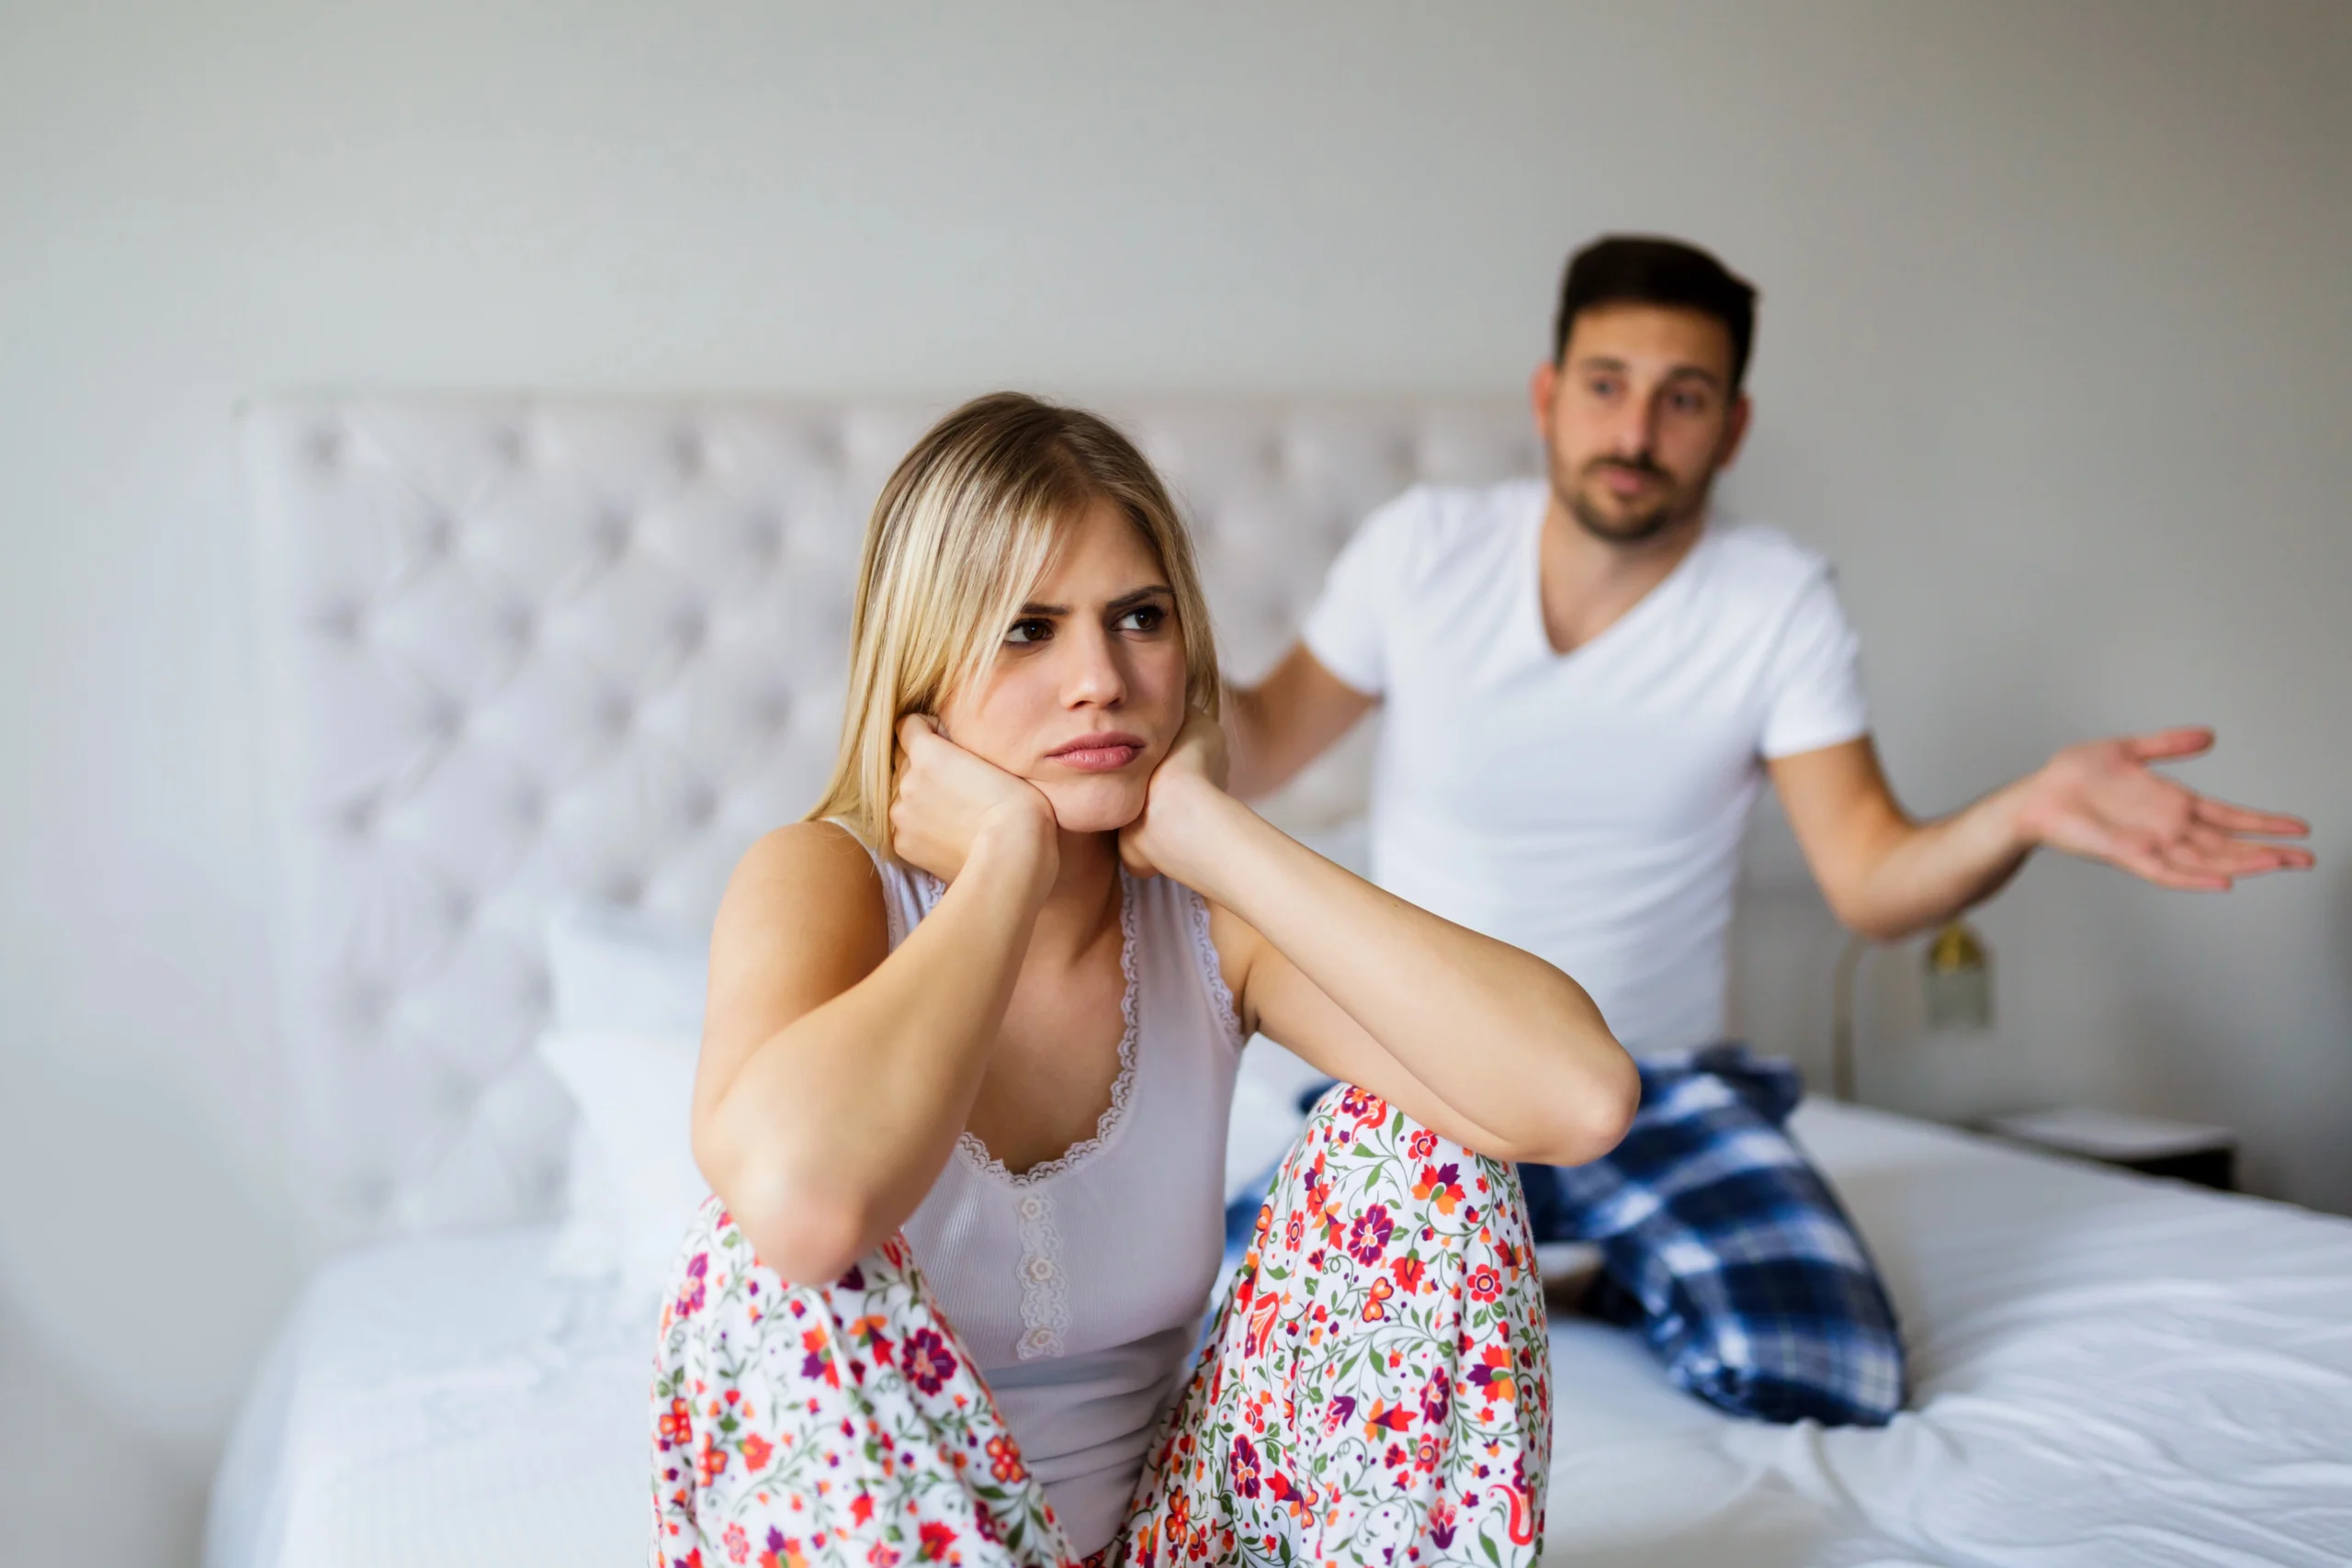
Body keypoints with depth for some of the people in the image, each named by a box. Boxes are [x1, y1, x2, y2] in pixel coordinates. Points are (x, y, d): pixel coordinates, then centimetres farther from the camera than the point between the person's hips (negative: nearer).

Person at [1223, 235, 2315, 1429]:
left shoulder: (1779, 602, -6)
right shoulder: (1422, 548, -5)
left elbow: (1871, 880, -11)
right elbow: (1260, 755, 3)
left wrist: (2023, 814, -32)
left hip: (1662, 1087, 0)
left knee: (1833, 1381, -21)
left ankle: (1631, 1271, 13)